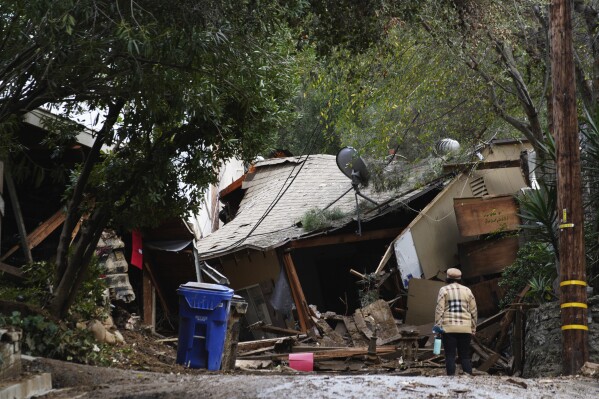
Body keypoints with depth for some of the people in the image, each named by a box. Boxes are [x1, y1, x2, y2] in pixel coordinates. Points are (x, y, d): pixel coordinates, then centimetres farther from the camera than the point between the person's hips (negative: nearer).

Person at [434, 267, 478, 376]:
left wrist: (437, 325, -5)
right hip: (465, 329, 3)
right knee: (465, 356, 7)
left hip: (448, 328, -3)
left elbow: (439, 309, -7)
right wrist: (473, 329, 16)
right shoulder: (467, 291, 11)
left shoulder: (444, 290, 2)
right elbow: (473, 312, 10)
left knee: (450, 356, -1)